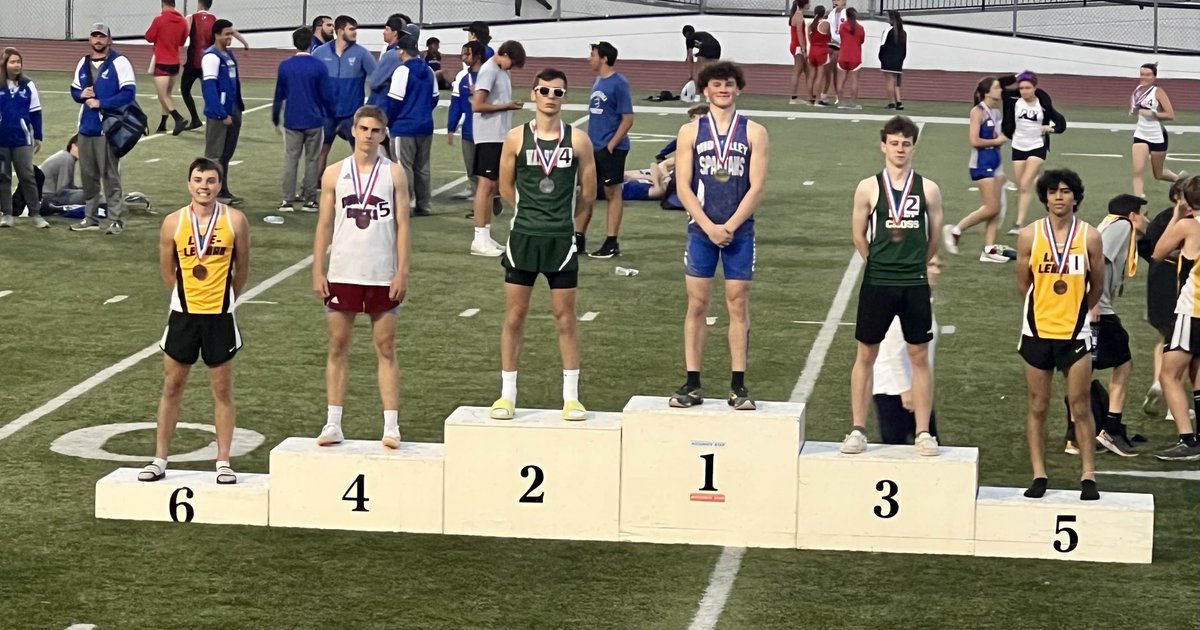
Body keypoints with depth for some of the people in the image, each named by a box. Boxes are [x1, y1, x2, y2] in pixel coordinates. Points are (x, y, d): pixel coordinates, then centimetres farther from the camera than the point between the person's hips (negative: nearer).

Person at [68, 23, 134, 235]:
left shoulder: (119, 62, -7)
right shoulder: (83, 64, 14)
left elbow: (129, 92, -14)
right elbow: (74, 90, 22)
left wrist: (101, 103, -17)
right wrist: (81, 95, -2)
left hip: (108, 129, -6)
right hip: (86, 128, 7)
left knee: (111, 176, -4)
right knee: (88, 175, 11)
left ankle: (116, 220, 0)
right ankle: (90, 218, 19)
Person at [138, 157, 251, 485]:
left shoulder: (235, 221, -5)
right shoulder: (173, 223, -3)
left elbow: (242, 269, 7)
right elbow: (167, 271, 9)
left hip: (220, 316, -1)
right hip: (183, 314, 1)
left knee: (222, 389, 5)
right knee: (172, 387, 7)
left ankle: (223, 462, 12)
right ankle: (159, 460, 14)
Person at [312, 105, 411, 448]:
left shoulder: (393, 173, 1)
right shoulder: (335, 174, 4)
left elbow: (402, 224, 0)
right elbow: (324, 225, 6)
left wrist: (402, 272, -7)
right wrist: (317, 272, -1)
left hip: (382, 276, -1)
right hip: (342, 275, 1)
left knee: (386, 349, 2)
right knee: (338, 348, 5)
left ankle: (391, 426, 2)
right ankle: (333, 424, 10)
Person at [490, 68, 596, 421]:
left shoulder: (578, 140, -2)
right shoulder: (516, 139, -1)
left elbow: (588, 193, 7)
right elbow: (506, 187, 10)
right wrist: (533, 212, 11)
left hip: (561, 239, 0)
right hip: (523, 237, 0)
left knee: (565, 316, 5)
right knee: (514, 315, 4)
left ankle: (571, 397, 11)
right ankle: (507, 394, 11)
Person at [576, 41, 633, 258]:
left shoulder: (619, 84, -13)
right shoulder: (598, 82, 11)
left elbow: (628, 119, -14)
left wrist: (611, 145, -17)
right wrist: (589, 141, 14)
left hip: (611, 149, -8)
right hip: (593, 148, 8)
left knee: (612, 194, 0)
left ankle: (611, 244, 6)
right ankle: (578, 239, 18)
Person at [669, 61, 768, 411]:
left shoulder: (754, 133, 3)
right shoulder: (691, 131, 5)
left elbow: (756, 187, -3)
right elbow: (683, 187, -1)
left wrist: (729, 227, -11)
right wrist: (709, 227, -11)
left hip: (740, 231, 0)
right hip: (701, 230, 1)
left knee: (738, 304, 2)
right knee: (697, 305, 2)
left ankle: (738, 386, 5)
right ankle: (692, 384, 6)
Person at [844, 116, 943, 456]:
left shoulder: (928, 190, 1)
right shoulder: (868, 188, -1)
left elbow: (934, 239, 9)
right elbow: (859, 235, 7)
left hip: (915, 284, 0)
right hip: (877, 284, 0)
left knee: (920, 356, 4)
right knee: (866, 354, 5)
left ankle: (923, 432, 11)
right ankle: (858, 430, 12)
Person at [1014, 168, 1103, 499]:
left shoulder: (1089, 237, -3)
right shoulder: (1029, 235, -2)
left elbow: (1096, 288, 7)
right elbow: (1023, 284, 7)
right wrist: (1048, 308, 11)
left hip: (1075, 332, -1)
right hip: (1037, 331, 1)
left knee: (1081, 407, -1)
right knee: (1038, 406, 6)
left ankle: (1088, 476, 4)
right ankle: (1038, 475, 13)